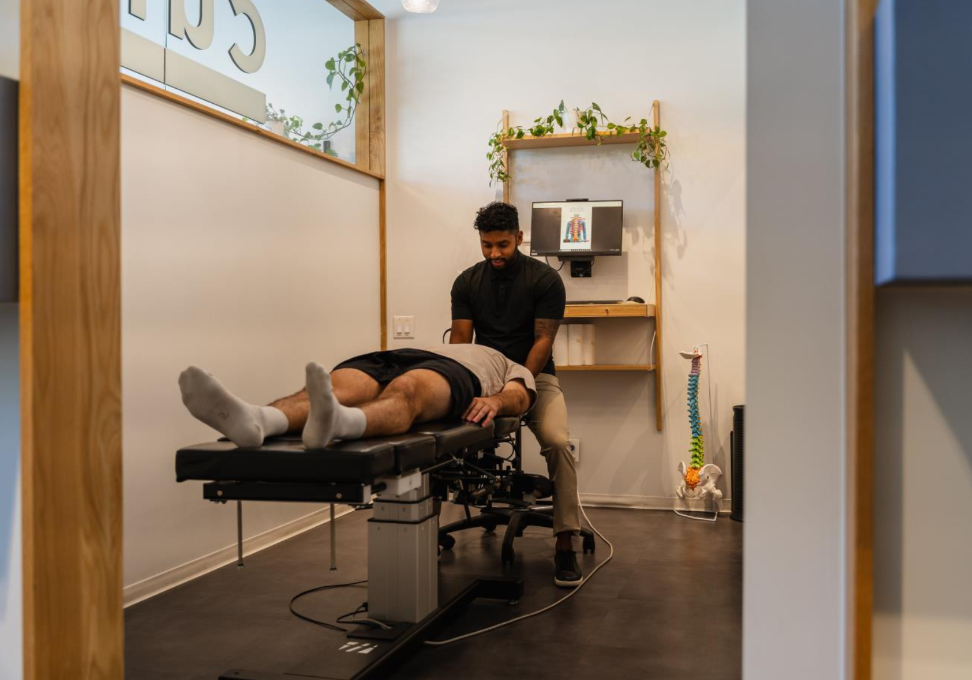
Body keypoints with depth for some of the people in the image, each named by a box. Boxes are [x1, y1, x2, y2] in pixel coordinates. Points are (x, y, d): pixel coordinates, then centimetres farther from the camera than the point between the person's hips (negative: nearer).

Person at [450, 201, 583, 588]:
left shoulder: (545, 279, -8)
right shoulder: (467, 282, 2)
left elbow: (543, 340, -11)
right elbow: (460, 340, -2)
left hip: (534, 377, -2)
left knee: (557, 442, -30)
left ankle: (565, 542, -19)